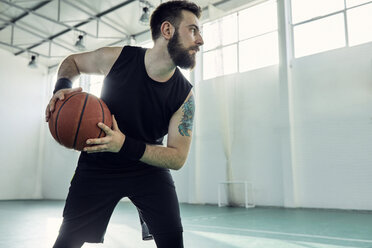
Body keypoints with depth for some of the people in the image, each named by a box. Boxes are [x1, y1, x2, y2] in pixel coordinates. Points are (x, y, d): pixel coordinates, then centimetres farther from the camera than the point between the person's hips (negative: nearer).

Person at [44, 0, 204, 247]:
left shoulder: (184, 95, -18)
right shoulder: (117, 58, -18)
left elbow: (177, 158, -15)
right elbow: (72, 61, 5)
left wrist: (125, 145, -30)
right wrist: (63, 88, -18)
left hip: (150, 168, 1)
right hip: (98, 167, 0)